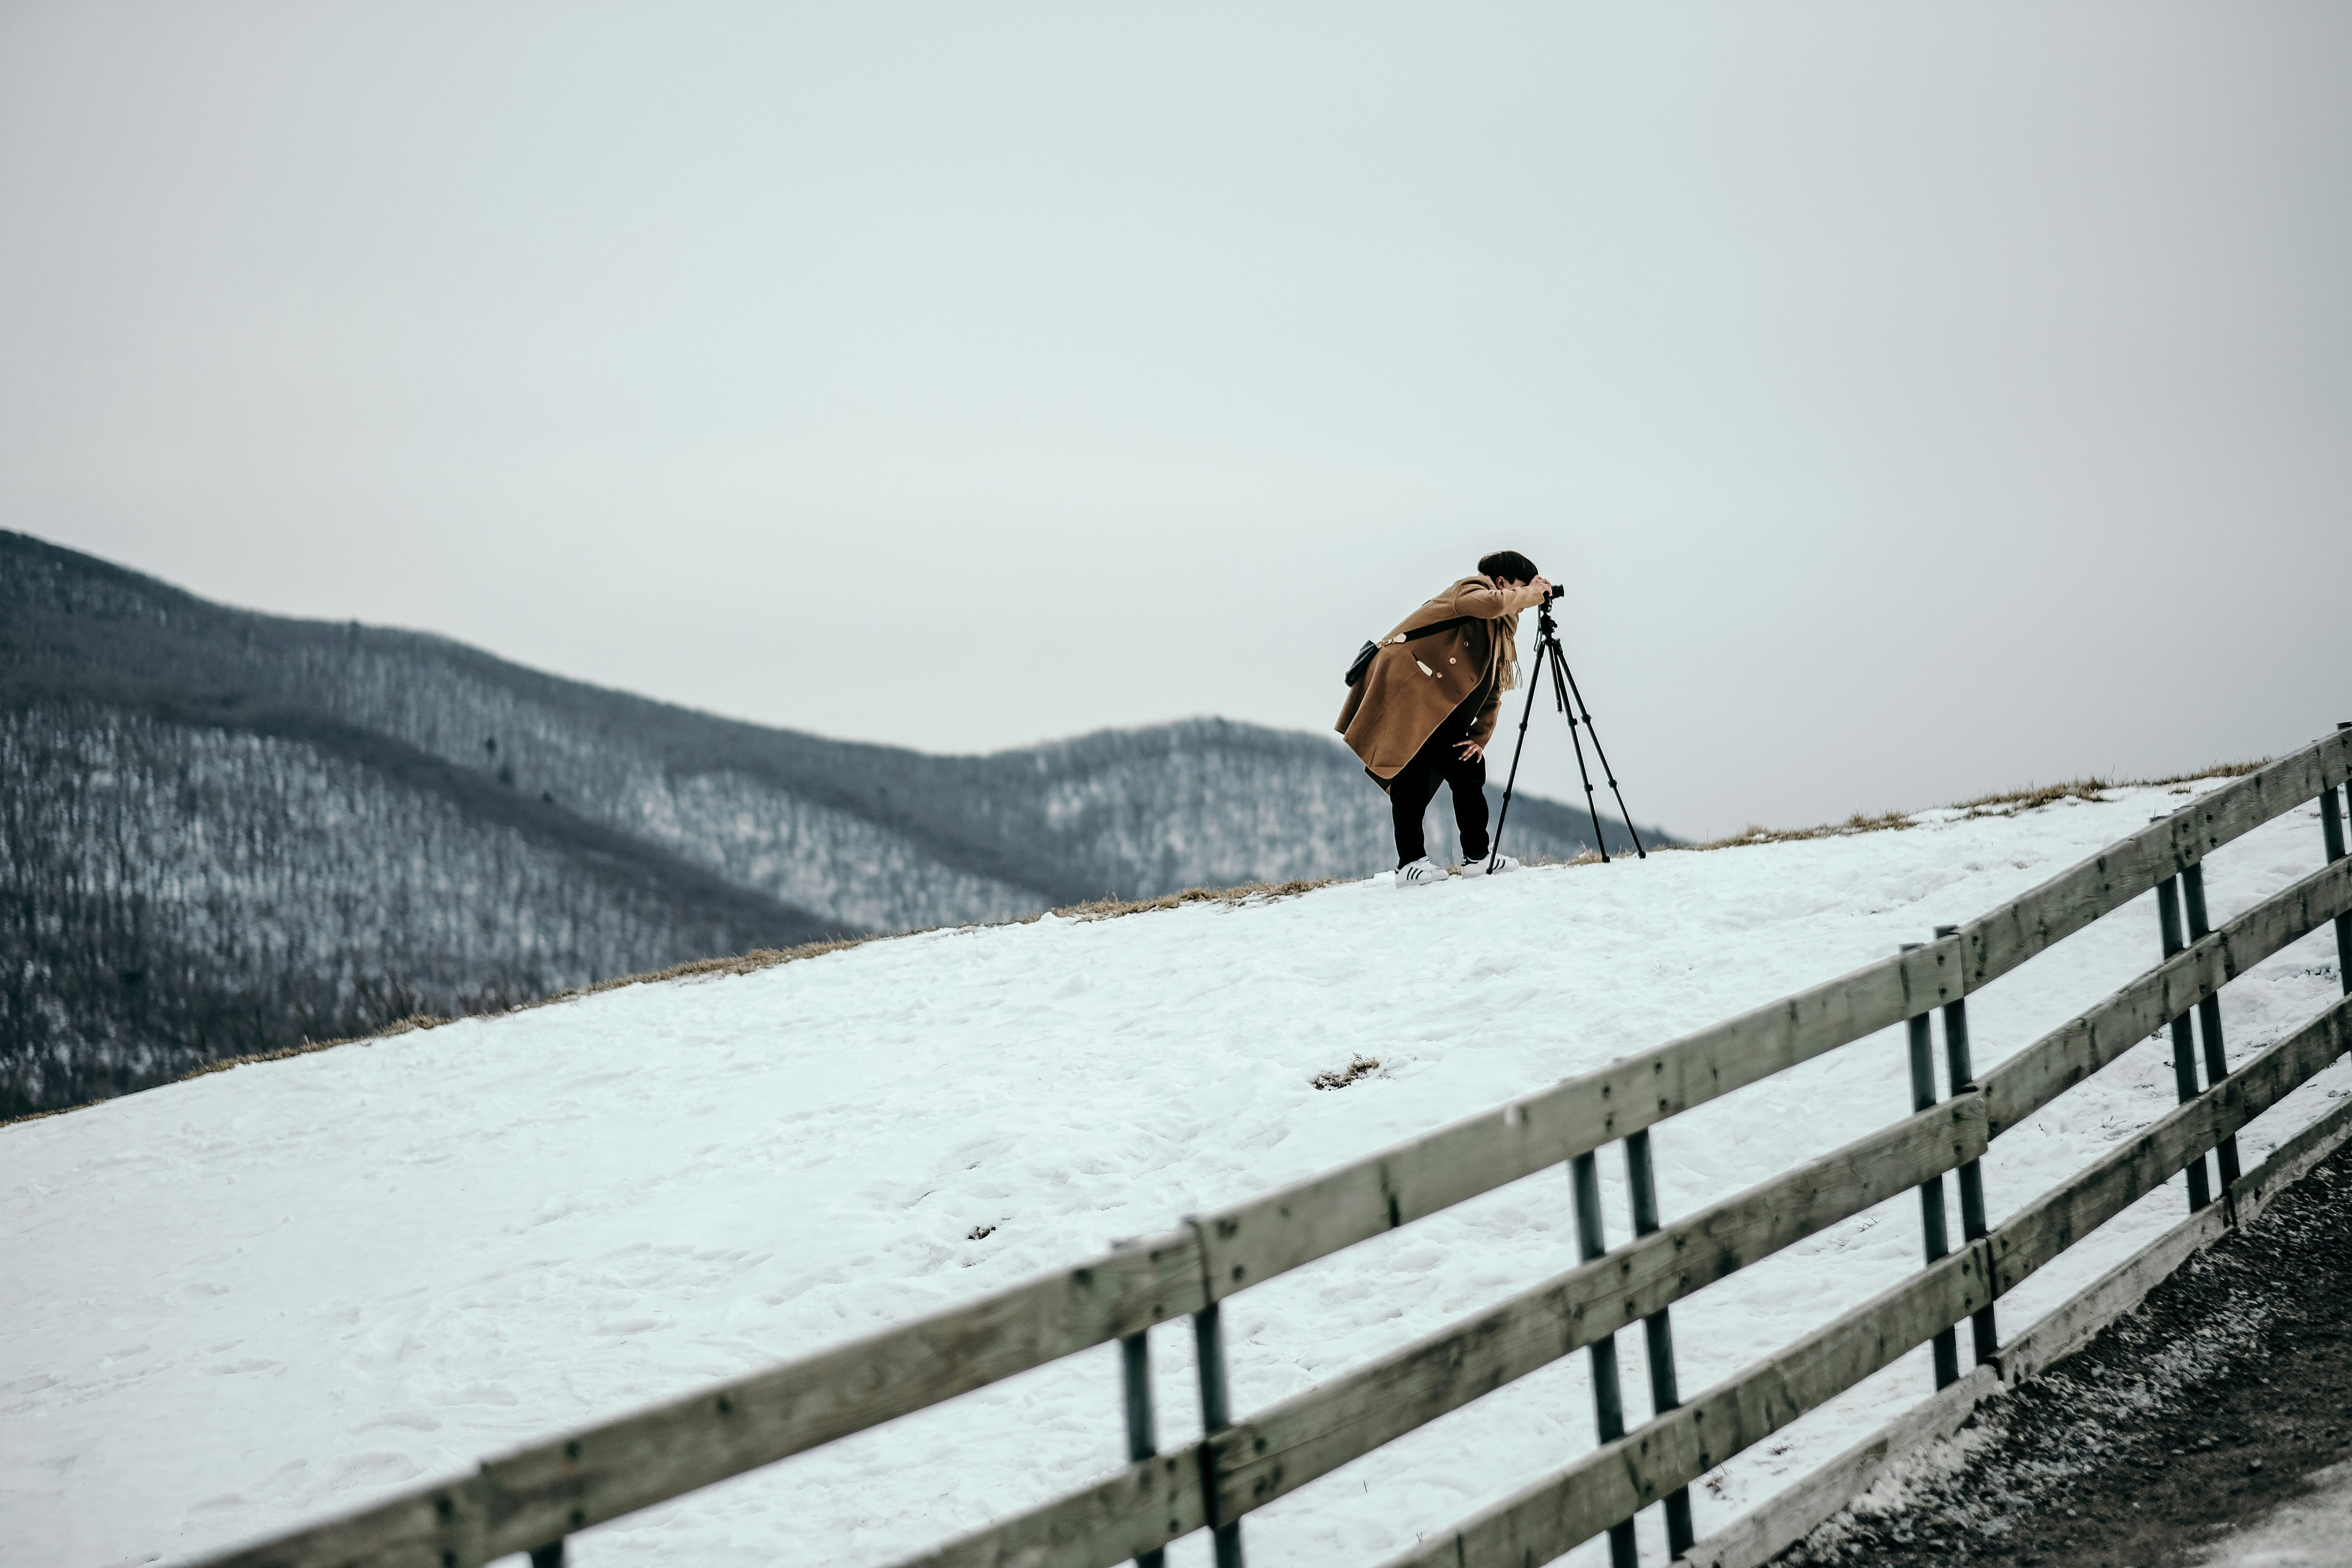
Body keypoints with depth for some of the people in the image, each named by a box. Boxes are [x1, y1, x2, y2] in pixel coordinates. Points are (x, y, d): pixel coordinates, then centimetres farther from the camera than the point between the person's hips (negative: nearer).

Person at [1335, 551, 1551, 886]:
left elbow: (1493, 687, 16)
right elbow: (1491, 604, -32)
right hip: (1402, 686, -10)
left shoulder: (1501, 627, 20)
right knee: (1412, 772, -15)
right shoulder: (1474, 589, -6)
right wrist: (1532, 593, -15)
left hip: (1437, 704, 10)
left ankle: (1477, 857, 14)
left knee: (1467, 767, 7)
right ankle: (1410, 863, -16)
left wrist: (1480, 736, 4)